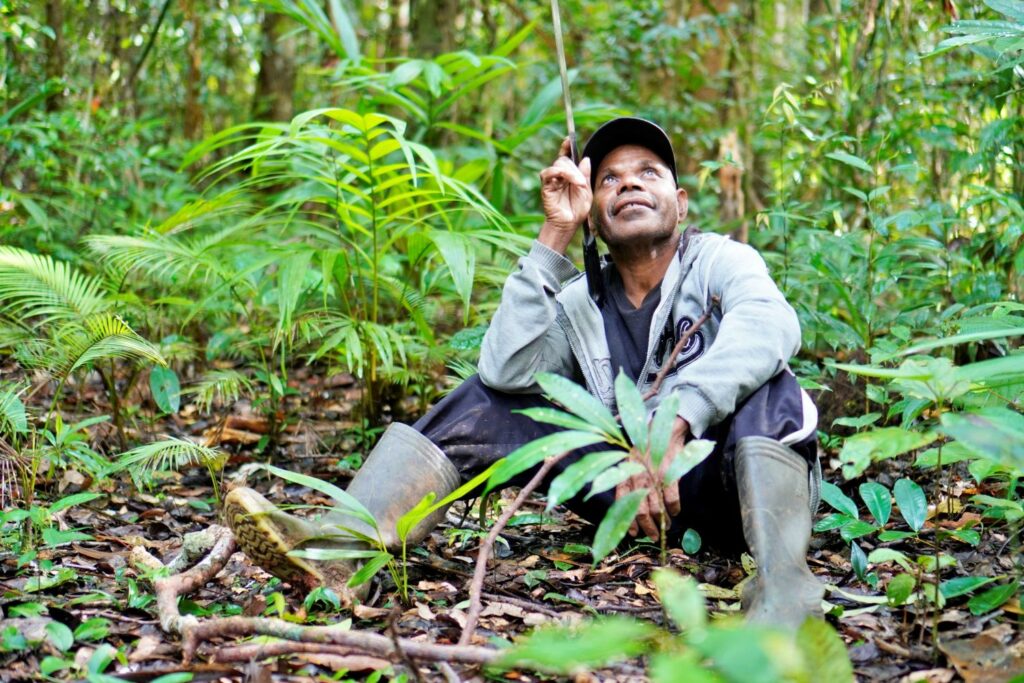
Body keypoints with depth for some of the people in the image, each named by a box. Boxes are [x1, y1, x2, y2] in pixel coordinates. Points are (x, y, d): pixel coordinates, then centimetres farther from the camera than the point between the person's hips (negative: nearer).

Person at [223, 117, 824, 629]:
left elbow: (769, 324, -29)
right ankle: (344, 543, -32)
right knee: (493, 393, -9)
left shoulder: (720, 261, -3)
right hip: (628, 487, 3)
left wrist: (671, 426, -44)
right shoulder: (579, 303, 7)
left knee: (765, 377, -30)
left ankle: (781, 579, -53)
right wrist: (557, 234, -15)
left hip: (732, 478, -3)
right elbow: (507, 370, -15)